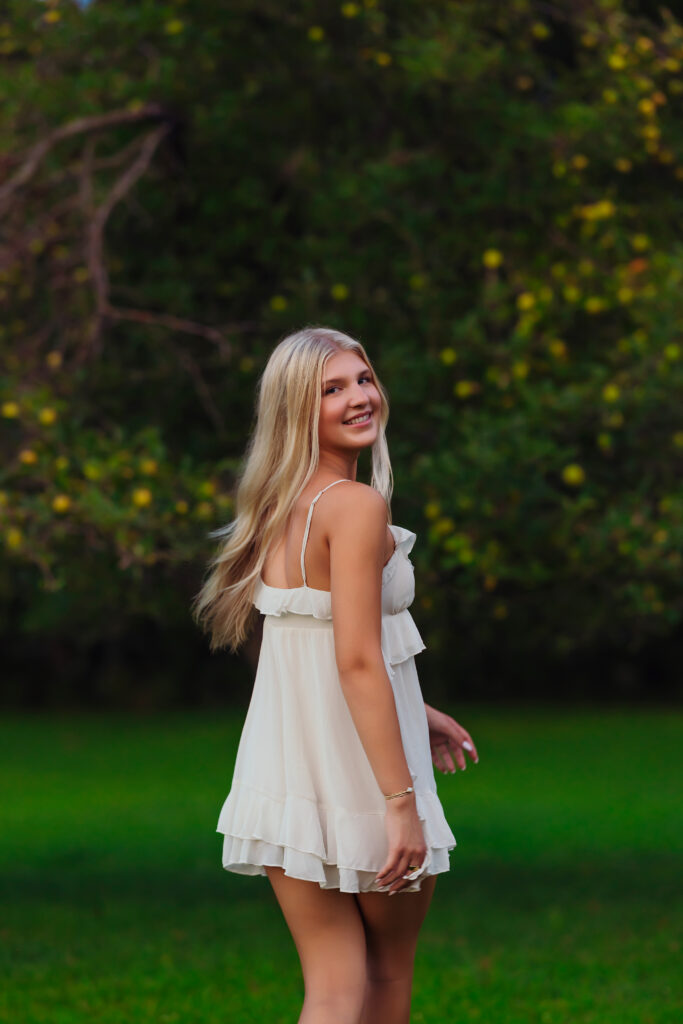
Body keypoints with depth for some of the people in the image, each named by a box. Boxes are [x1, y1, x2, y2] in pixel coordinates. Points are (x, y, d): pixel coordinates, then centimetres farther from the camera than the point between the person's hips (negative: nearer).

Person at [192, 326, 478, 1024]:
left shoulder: (278, 507, 8)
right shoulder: (357, 506, -17)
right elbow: (358, 661, -22)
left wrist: (415, 713, 27)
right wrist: (403, 800, -21)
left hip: (286, 775, 7)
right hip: (357, 769, -7)